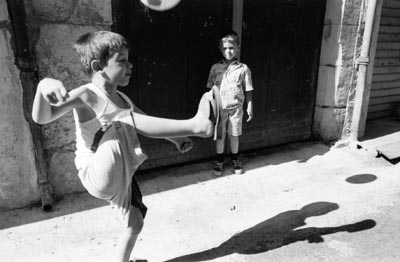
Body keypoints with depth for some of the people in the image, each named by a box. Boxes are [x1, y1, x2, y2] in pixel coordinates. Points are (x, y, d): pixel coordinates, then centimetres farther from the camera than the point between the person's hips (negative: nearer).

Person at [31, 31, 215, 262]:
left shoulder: (123, 99, 8)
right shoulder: (86, 96, -14)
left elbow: (147, 123, 20)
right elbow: (42, 118, -28)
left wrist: (176, 138, 9)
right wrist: (43, 86, -49)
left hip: (122, 176, 8)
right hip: (98, 177, -8)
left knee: (135, 224, 19)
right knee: (124, 122, -26)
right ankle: (196, 124, -29)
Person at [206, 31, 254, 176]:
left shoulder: (243, 69, -3)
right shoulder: (215, 68, -1)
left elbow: (248, 91, 0)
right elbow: (210, 88, 4)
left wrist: (250, 108, -1)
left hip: (236, 108, 0)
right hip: (219, 108, 1)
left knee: (233, 135, 11)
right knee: (220, 136, 9)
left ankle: (235, 160, 31)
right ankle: (219, 161, 26)